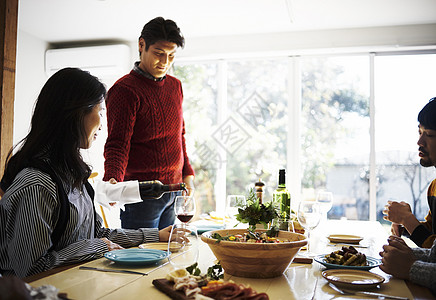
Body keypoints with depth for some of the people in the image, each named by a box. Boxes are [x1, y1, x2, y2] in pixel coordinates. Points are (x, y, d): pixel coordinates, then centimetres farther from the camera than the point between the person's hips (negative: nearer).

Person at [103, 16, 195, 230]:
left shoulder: (175, 86, 13)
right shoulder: (124, 90, -11)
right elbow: (117, 145, -16)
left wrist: (187, 174, 16)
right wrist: (113, 180, -33)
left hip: (174, 191, 7)